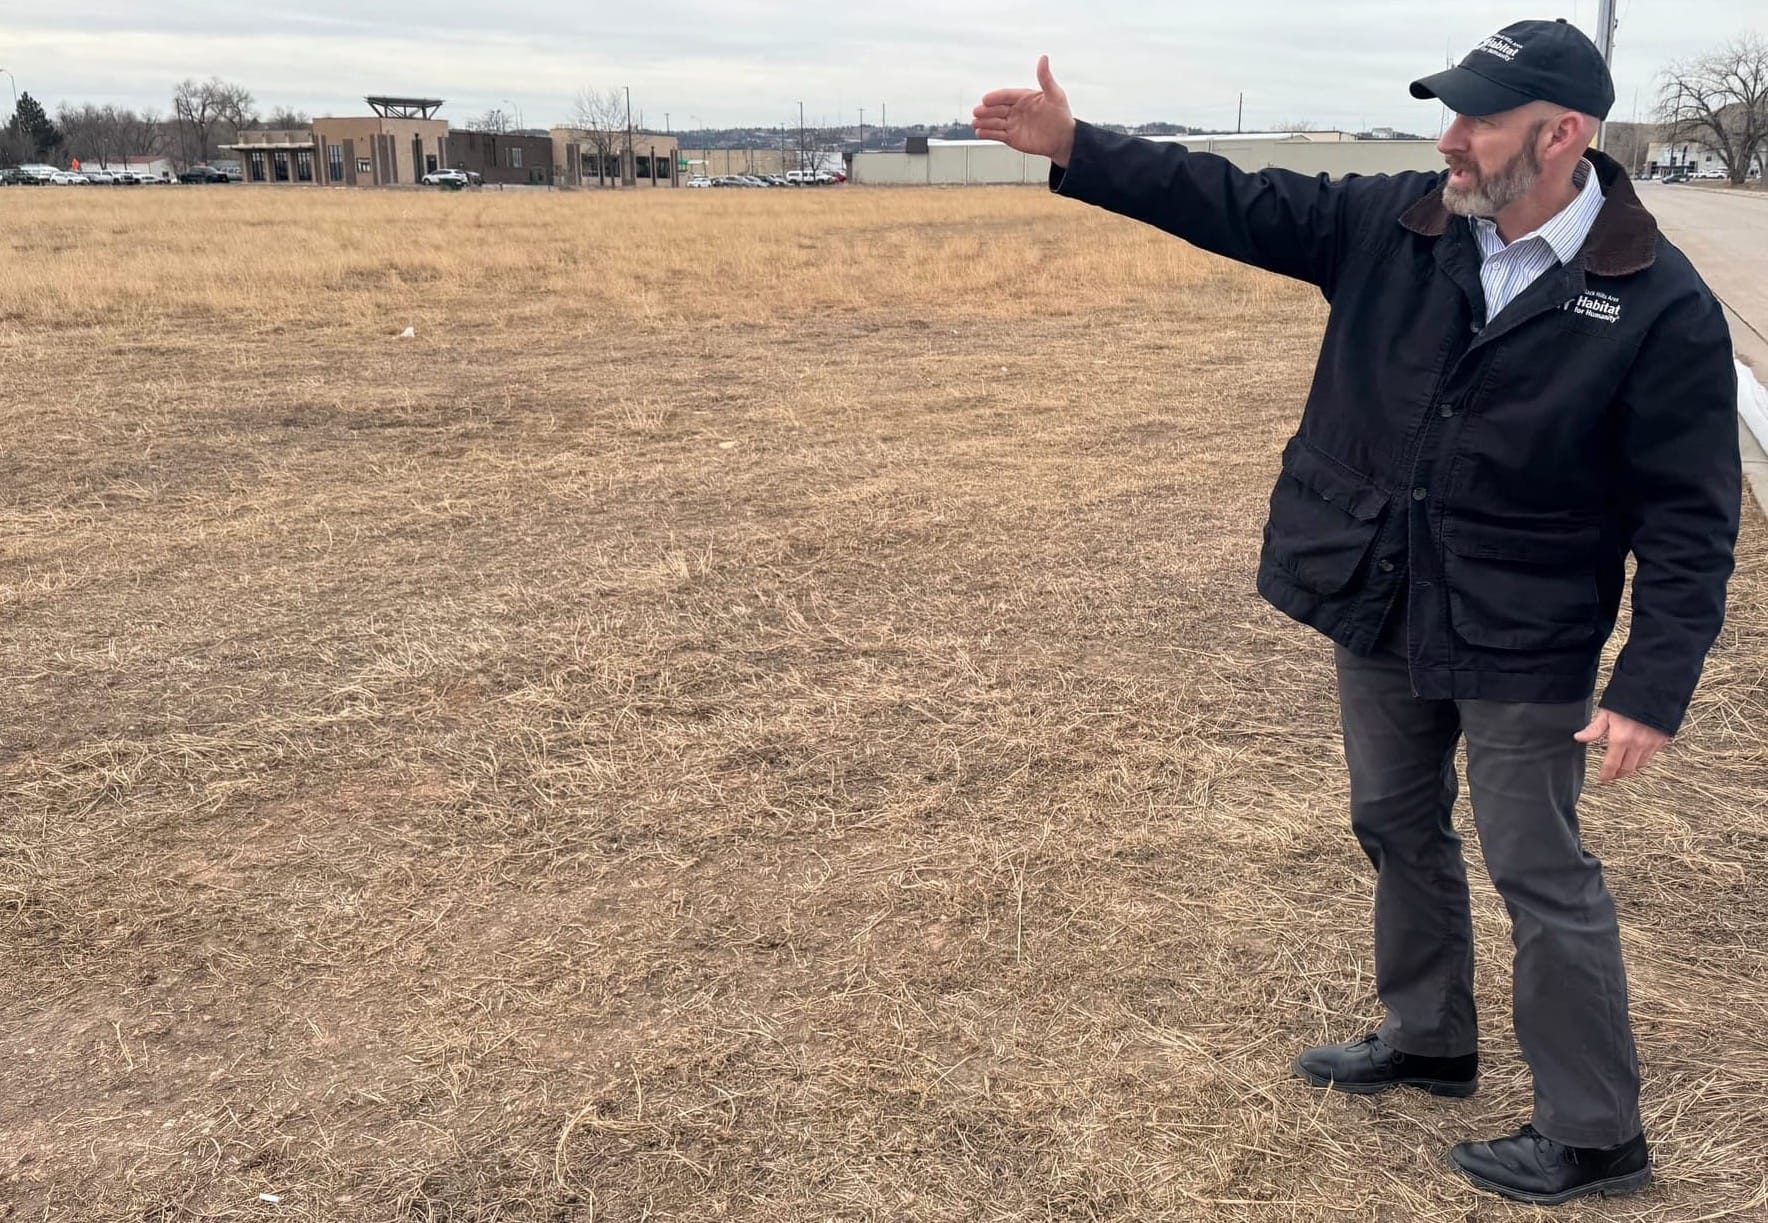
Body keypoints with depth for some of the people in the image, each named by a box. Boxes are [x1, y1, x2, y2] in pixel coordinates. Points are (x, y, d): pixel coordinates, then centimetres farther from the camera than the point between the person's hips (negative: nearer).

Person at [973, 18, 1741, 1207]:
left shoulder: (1660, 304, -16)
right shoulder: (1396, 224, -3)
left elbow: (1690, 519, -14)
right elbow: (1236, 204, -1)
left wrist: (1653, 688, -19)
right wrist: (1073, 147, -7)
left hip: (1521, 645, -6)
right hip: (1376, 611, 6)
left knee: (1542, 878, 4)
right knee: (1399, 830, 21)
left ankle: (1594, 1137, 23)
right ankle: (1427, 1038, 44)